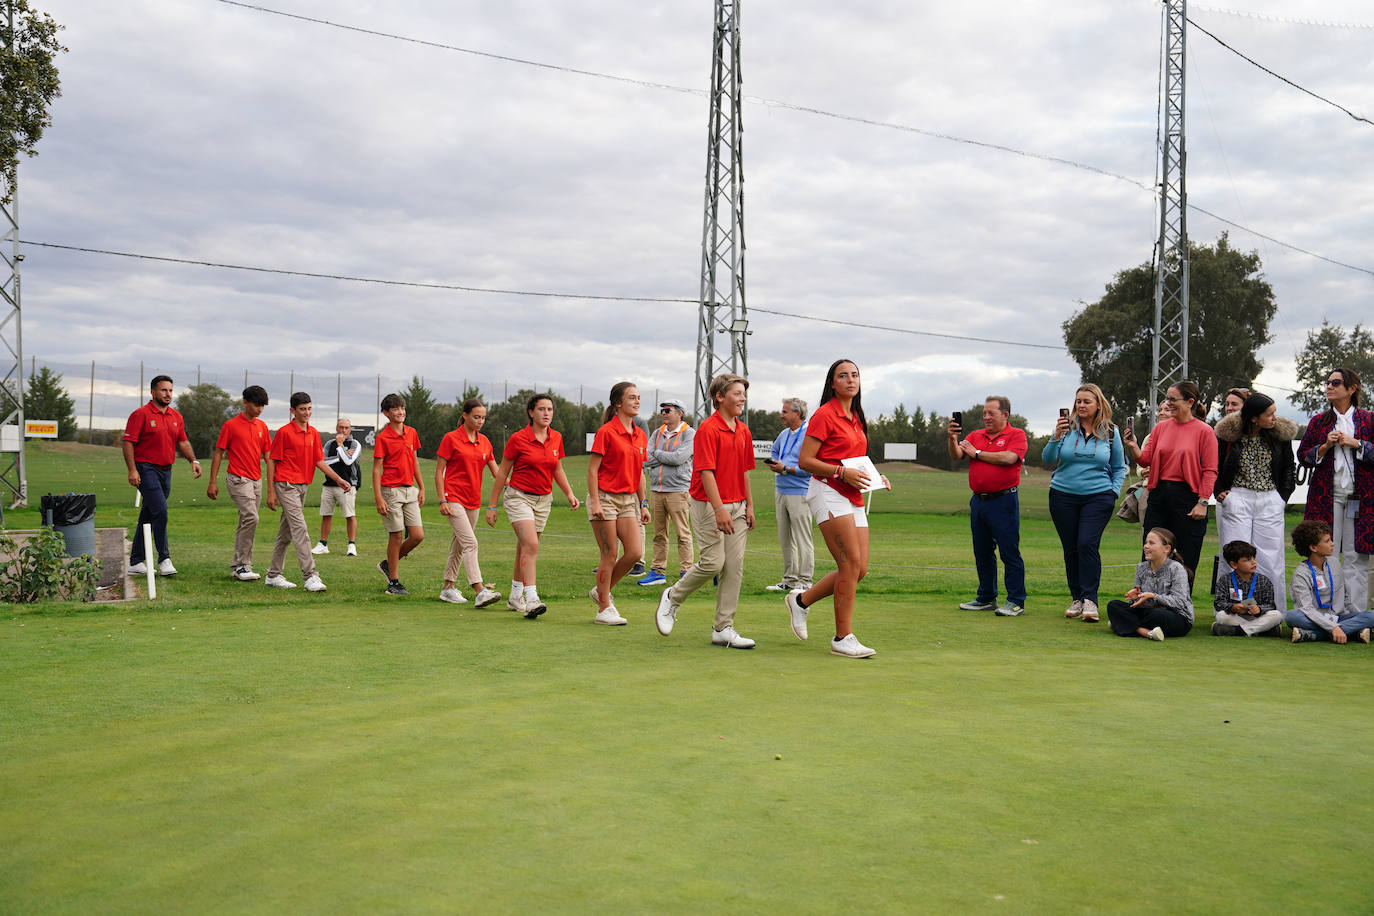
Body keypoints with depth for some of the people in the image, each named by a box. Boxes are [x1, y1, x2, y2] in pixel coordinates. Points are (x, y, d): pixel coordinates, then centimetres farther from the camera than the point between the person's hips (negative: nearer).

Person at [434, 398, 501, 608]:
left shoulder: (484, 441, 10)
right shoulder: (451, 438, -6)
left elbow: (496, 471, 13)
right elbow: (439, 471, -6)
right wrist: (442, 500, -13)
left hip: (473, 500, 7)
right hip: (454, 499, -7)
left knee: (459, 543, 13)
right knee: (470, 543, -17)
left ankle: (448, 587, 24)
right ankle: (479, 591, -24)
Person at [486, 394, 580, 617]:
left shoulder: (556, 439, 4)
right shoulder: (518, 439, -10)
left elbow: (558, 470, 18)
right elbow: (502, 473, -3)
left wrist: (569, 493, 4)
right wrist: (492, 506, -3)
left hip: (543, 499, 5)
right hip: (518, 496, -5)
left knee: (525, 548, 12)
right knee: (531, 545, -20)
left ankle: (515, 596, 25)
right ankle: (531, 599, -24)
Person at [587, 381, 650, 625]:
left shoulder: (640, 436, 11)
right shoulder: (606, 432, -9)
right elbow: (592, 470, -9)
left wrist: (643, 504, 14)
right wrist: (595, 502, -16)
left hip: (629, 499, 6)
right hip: (605, 497, -6)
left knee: (636, 552, -3)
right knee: (609, 555, -3)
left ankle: (602, 590, 18)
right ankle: (604, 609, 8)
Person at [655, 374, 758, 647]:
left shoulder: (743, 432, 13)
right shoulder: (708, 429, -11)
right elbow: (706, 472, -17)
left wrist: (749, 506, 14)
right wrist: (719, 509, -22)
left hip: (737, 506, 7)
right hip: (710, 504, -7)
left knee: (735, 566, 2)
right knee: (713, 562, -11)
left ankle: (723, 628, 7)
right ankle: (673, 597, 14)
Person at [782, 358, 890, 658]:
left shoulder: (857, 419, 19)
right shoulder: (824, 415, -5)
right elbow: (805, 461, -10)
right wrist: (842, 472, -20)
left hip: (854, 498, 8)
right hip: (828, 493, -8)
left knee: (859, 569, 2)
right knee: (851, 564, -13)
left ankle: (801, 600, 21)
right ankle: (843, 639, -5)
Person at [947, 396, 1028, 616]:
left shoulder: (1016, 435, -1)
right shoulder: (975, 436, 14)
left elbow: (1008, 458, -18)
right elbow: (956, 456, 3)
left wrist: (977, 453, -7)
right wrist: (953, 439, -17)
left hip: (1004, 501, -6)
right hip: (978, 500, 6)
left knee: (1009, 552, -5)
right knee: (982, 553, 12)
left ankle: (1016, 602, -2)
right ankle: (986, 598, 22)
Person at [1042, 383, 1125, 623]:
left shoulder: (1110, 432, 5)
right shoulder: (1066, 427, 1)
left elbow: (1119, 467, 15)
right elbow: (1047, 459, -6)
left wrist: (1114, 491, 2)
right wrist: (1056, 437, -20)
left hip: (1098, 497, -1)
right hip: (1063, 496, 1)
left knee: (1087, 544, -15)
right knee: (1070, 548, 4)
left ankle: (1090, 599, -11)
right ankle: (1077, 599, 15)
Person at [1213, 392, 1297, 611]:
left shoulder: (1280, 433, 2)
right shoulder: (1229, 433, -6)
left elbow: (1289, 467, 16)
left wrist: (1284, 496, 9)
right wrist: (1219, 492, 0)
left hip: (1270, 502, 2)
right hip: (1236, 500, -2)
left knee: (1270, 559, 1)